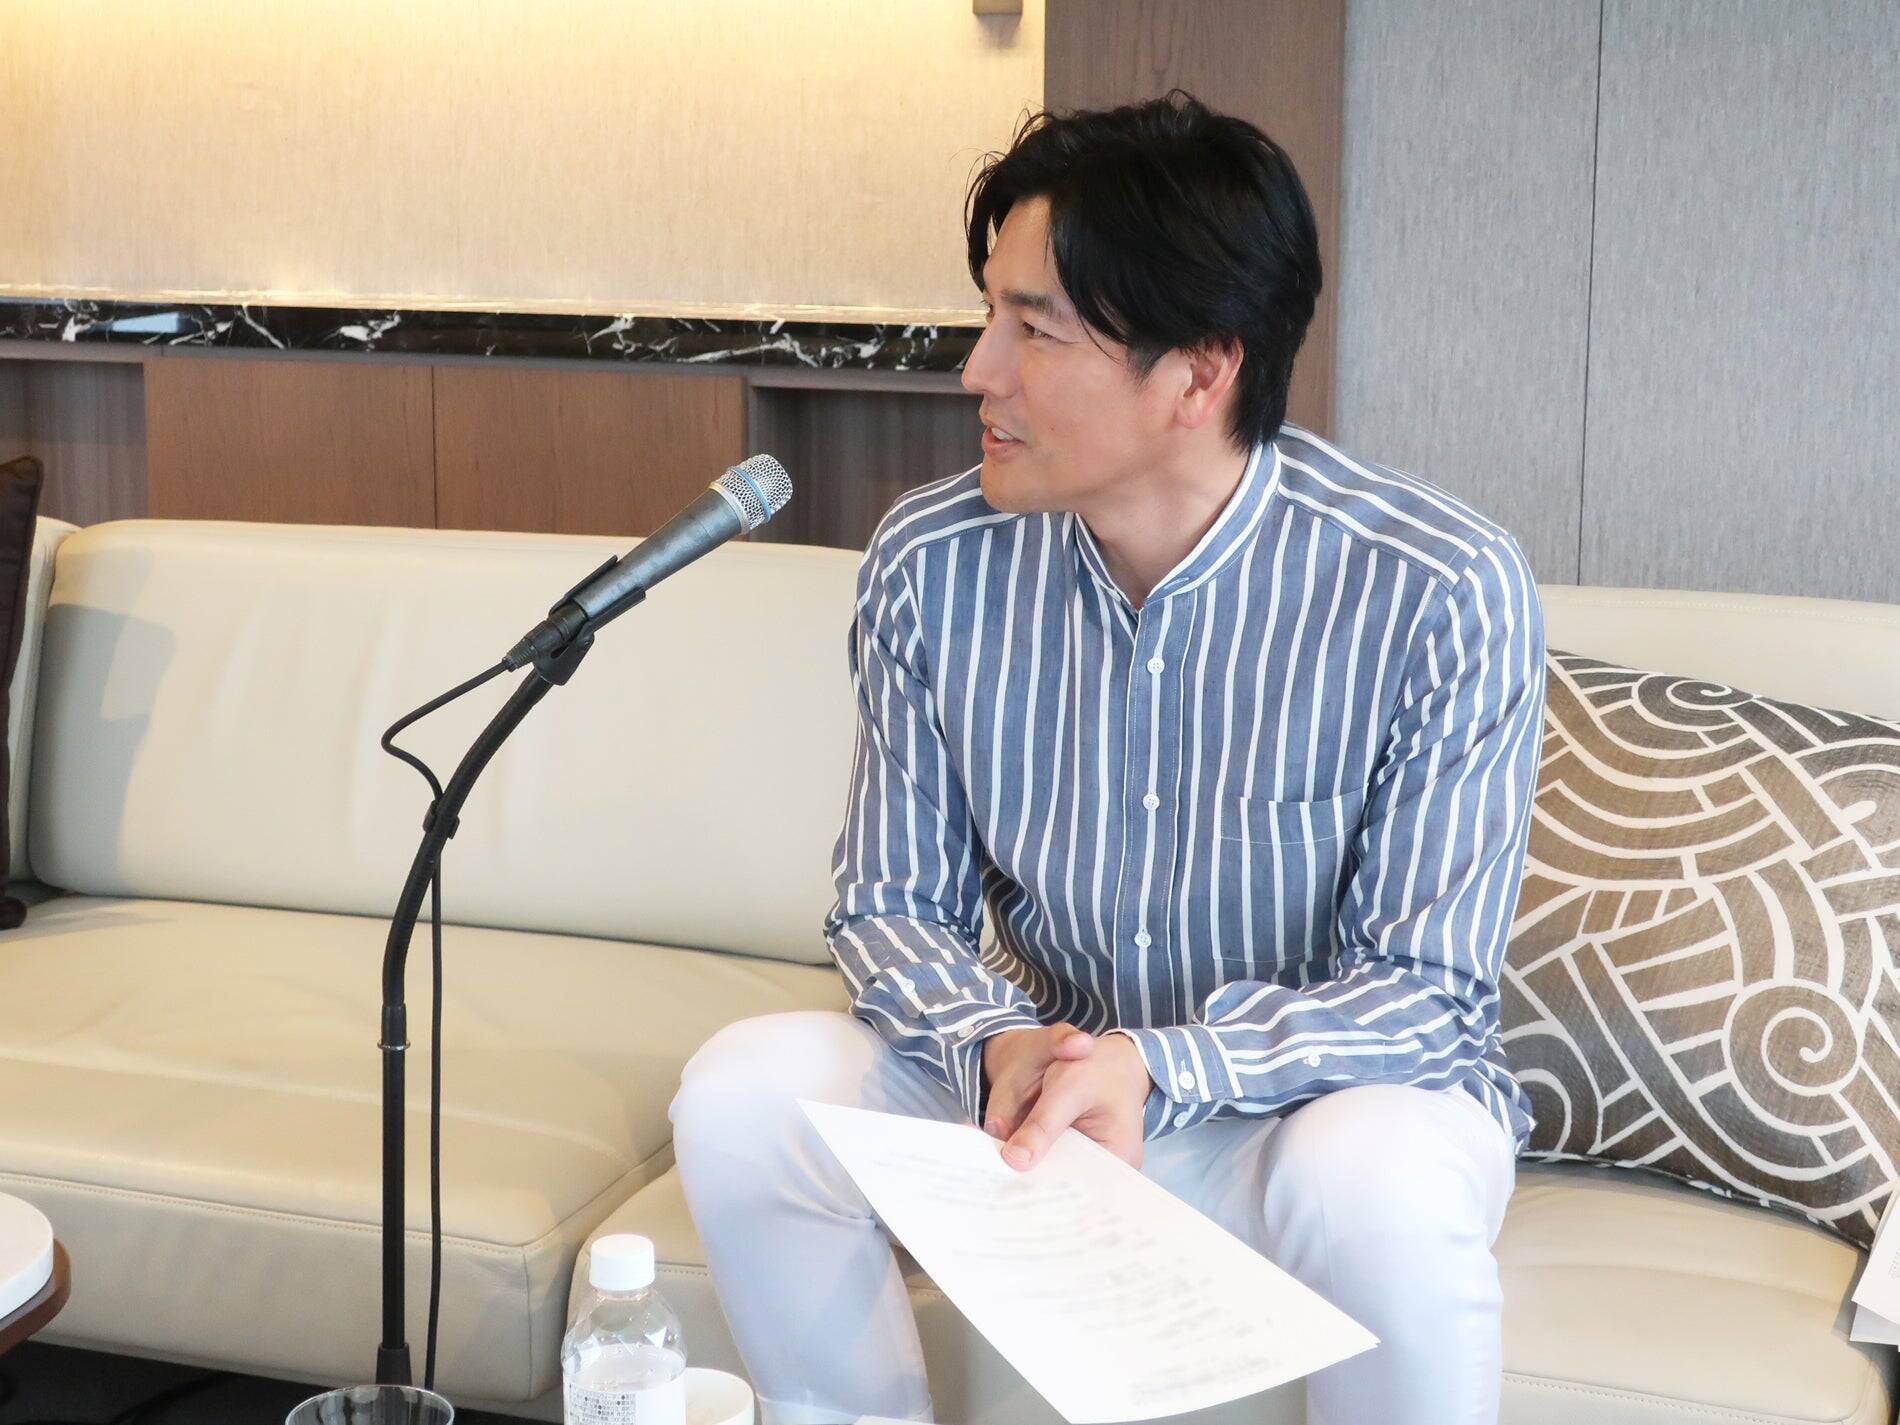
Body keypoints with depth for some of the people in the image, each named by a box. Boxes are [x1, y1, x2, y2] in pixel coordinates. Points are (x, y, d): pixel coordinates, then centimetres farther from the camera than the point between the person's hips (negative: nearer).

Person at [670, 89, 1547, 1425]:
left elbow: (1426, 990, -17)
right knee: (748, 1089, -20)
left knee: (1375, 1185, -37)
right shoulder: (931, 562, -10)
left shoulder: (1444, 595, -22)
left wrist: (1156, 1068, -33)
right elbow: (895, 903, -1)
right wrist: (1000, 1046, -23)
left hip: (1330, 1081, -3)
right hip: (1038, 1069, 4)